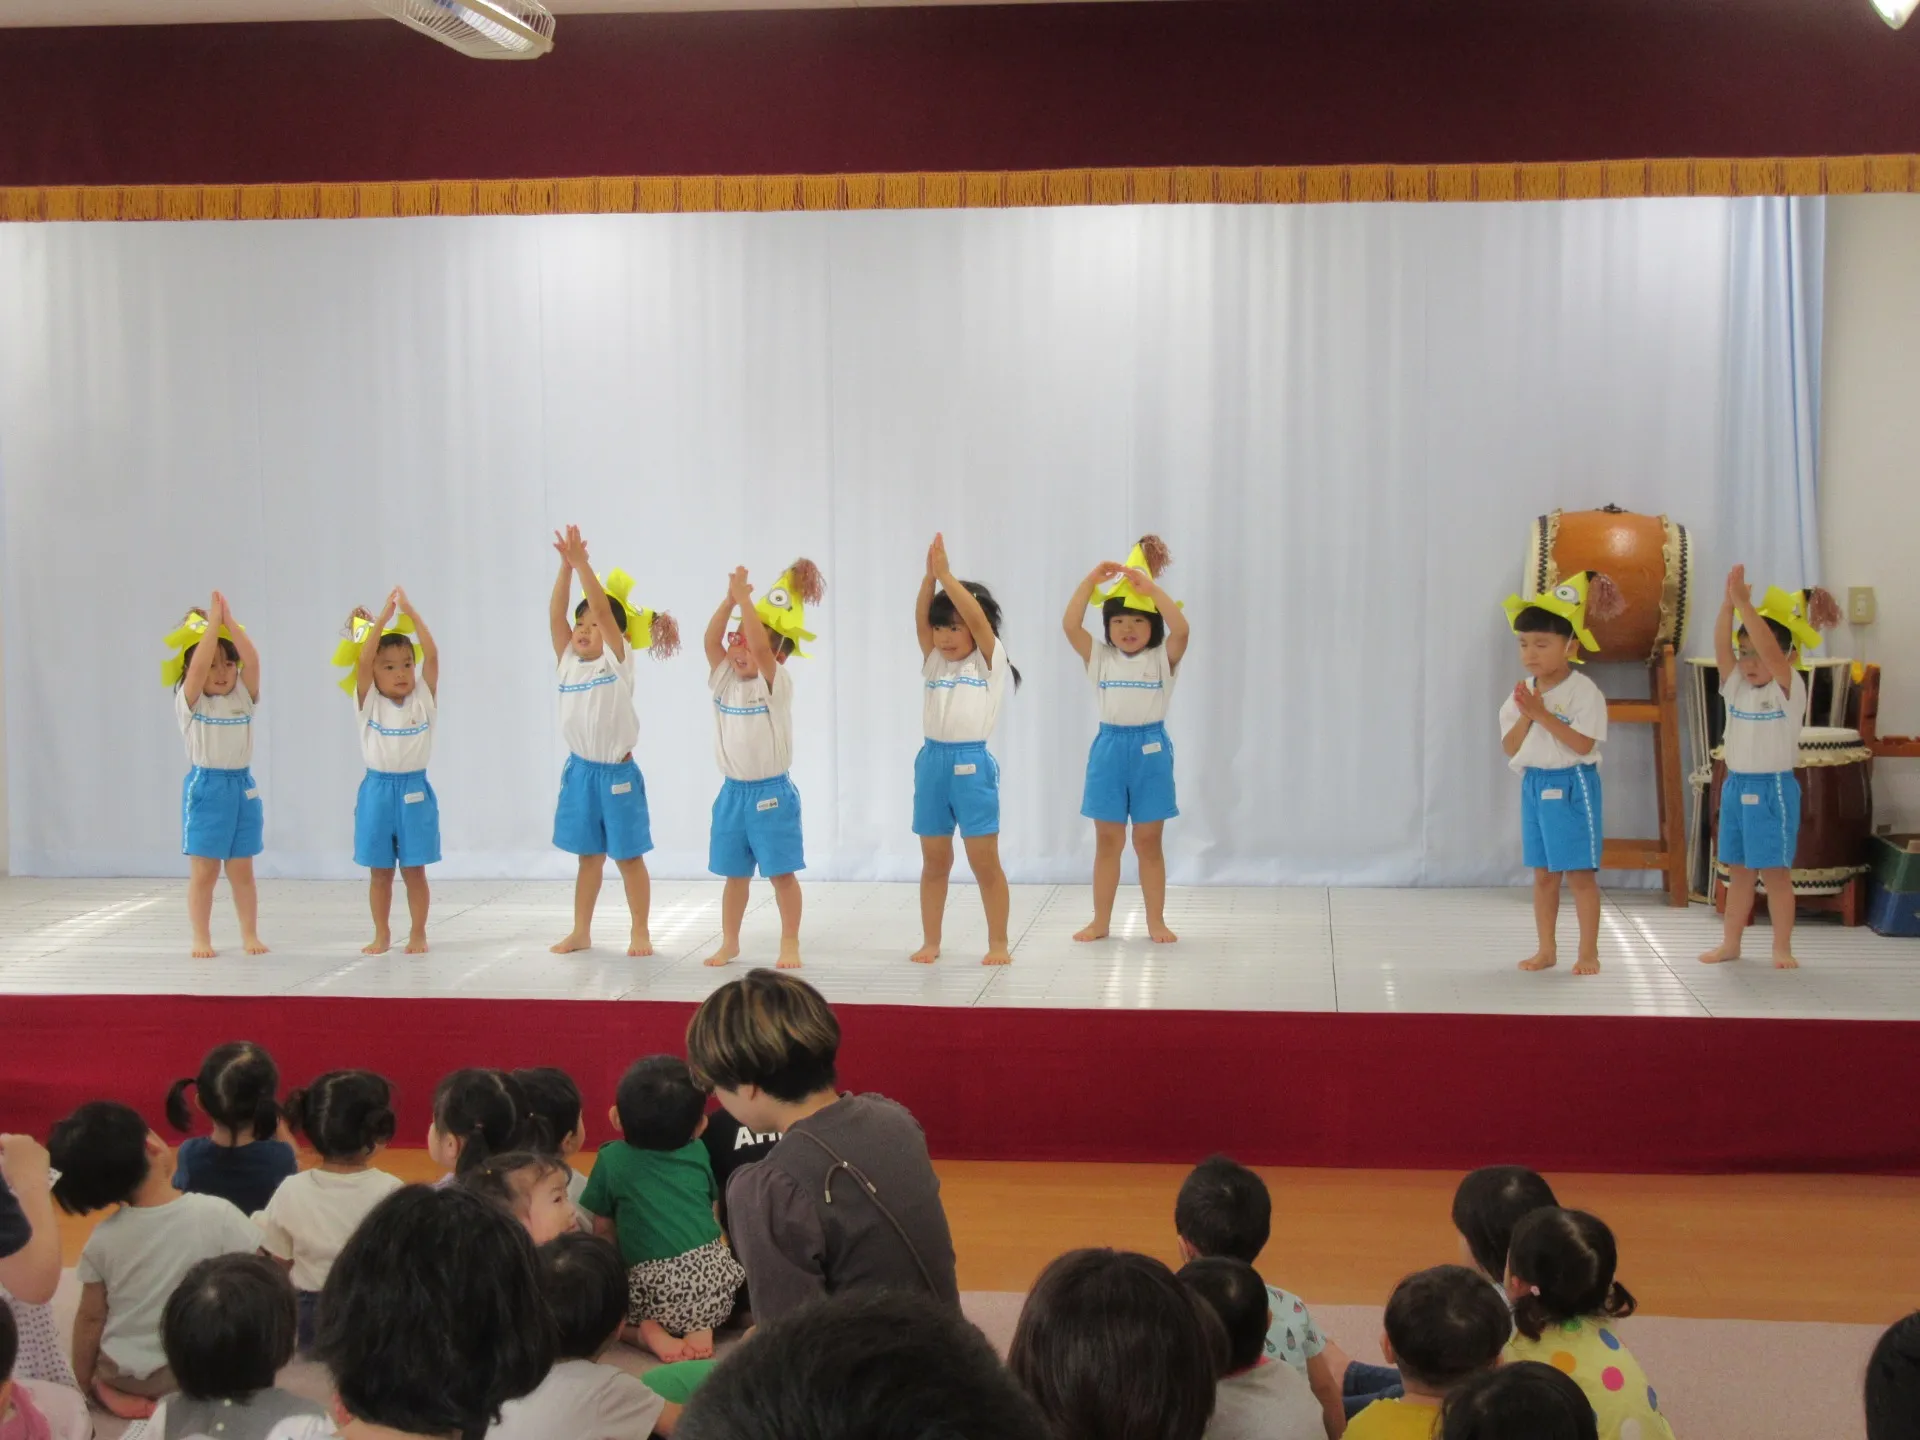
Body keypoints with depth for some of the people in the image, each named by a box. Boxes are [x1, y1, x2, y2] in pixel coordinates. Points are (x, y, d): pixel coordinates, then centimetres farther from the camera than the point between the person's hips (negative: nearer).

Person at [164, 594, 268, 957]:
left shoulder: (243, 697, 4)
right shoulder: (189, 701, -6)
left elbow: (252, 660, -12)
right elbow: (199, 666, -23)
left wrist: (230, 622, -16)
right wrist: (212, 621, -20)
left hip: (242, 787, 3)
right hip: (205, 787, -3)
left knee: (242, 871, 9)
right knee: (203, 872, 2)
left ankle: (250, 935, 15)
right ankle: (201, 939, 8)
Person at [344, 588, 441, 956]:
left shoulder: (423, 700, -1)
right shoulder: (370, 703, -2)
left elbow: (431, 654, -11)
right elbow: (363, 659, -15)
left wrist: (410, 611, -15)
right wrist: (384, 616, -18)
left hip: (414, 791, 0)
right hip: (377, 790, 1)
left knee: (414, 870, 5)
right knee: (379, 872, 8)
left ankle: (418, 933, 13)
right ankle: (382, 935, 17)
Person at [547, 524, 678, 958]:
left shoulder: (618, 661, -7)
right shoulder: (569, 661, 4)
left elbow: (603, 608, -18)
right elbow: (556, 613, -5)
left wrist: (583, 563, -22)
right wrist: (566, 566, -13)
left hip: (617, 772, -4)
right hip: (580, 770, 4)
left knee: (628, 857, 4)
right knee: (589, 856, 13)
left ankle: (640, 932, 12)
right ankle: (581, 931, 20)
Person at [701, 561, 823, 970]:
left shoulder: (777, 684, -11)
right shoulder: (725, 679, 3)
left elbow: (761, 648, -28)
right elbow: (711, 640, -9)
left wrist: (745, 598, -27)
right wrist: (730, 600, -18)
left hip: (771, 792, -5)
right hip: (734, 792, 5)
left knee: (781, 871, -1)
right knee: (735, 873, 13)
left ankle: (790, 943, 9)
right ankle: (729, 942, 22)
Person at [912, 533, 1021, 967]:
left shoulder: (990, 662, -1)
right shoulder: (933, 662, 11)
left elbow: (978, 618, -15)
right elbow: (920, 619, -2)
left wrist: (947, 574, -17)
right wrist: (929, 575, -14)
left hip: (972, 763, -5)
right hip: (933, 761, 5)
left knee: (985, 862, -1)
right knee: (934, 861, 10)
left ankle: (999, 942, 7)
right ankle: (930, 941, 17)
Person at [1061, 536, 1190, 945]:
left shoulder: (1163, 658, -4)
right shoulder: (1100, 657, 2)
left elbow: (1181, 629, -23)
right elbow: (1070, 625, -11)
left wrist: (1150, 585, -26)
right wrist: (1092, 580, -17)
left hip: (1151, 749, -2)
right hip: (1109, 747, 2)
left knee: (1148, 842, 5)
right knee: (1107, 842, 8)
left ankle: (1156, 922, 14)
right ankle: (1101, 922, 15)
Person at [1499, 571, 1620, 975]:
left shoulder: (1584, 691, -12)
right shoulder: (1522, 693, 5)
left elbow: (1583, 745, -21)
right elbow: (1510, 748, 2)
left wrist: (1543, 714, -23)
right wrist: (1526, 715, -14)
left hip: (1572, 786, -6)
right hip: (1534, 785, 6)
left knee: (1579, 873, -2)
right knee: (1543, 873, 11)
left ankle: (1588, 952, 6)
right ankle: (1547, 949, 19)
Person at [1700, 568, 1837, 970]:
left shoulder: (1789, 688, -9)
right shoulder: (1736, 686, 5)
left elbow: (1771, 650, -24)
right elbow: (1721, 647, -8)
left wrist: (1745, 605, -29)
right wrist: (1728, 604, -20)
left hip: (1774, 788, -5)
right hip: (1736, 786, 5)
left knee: (1775, 871, -1)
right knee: (1739, 871, 12)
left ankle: (1782, 947, 6)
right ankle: (1730, 943, 18)